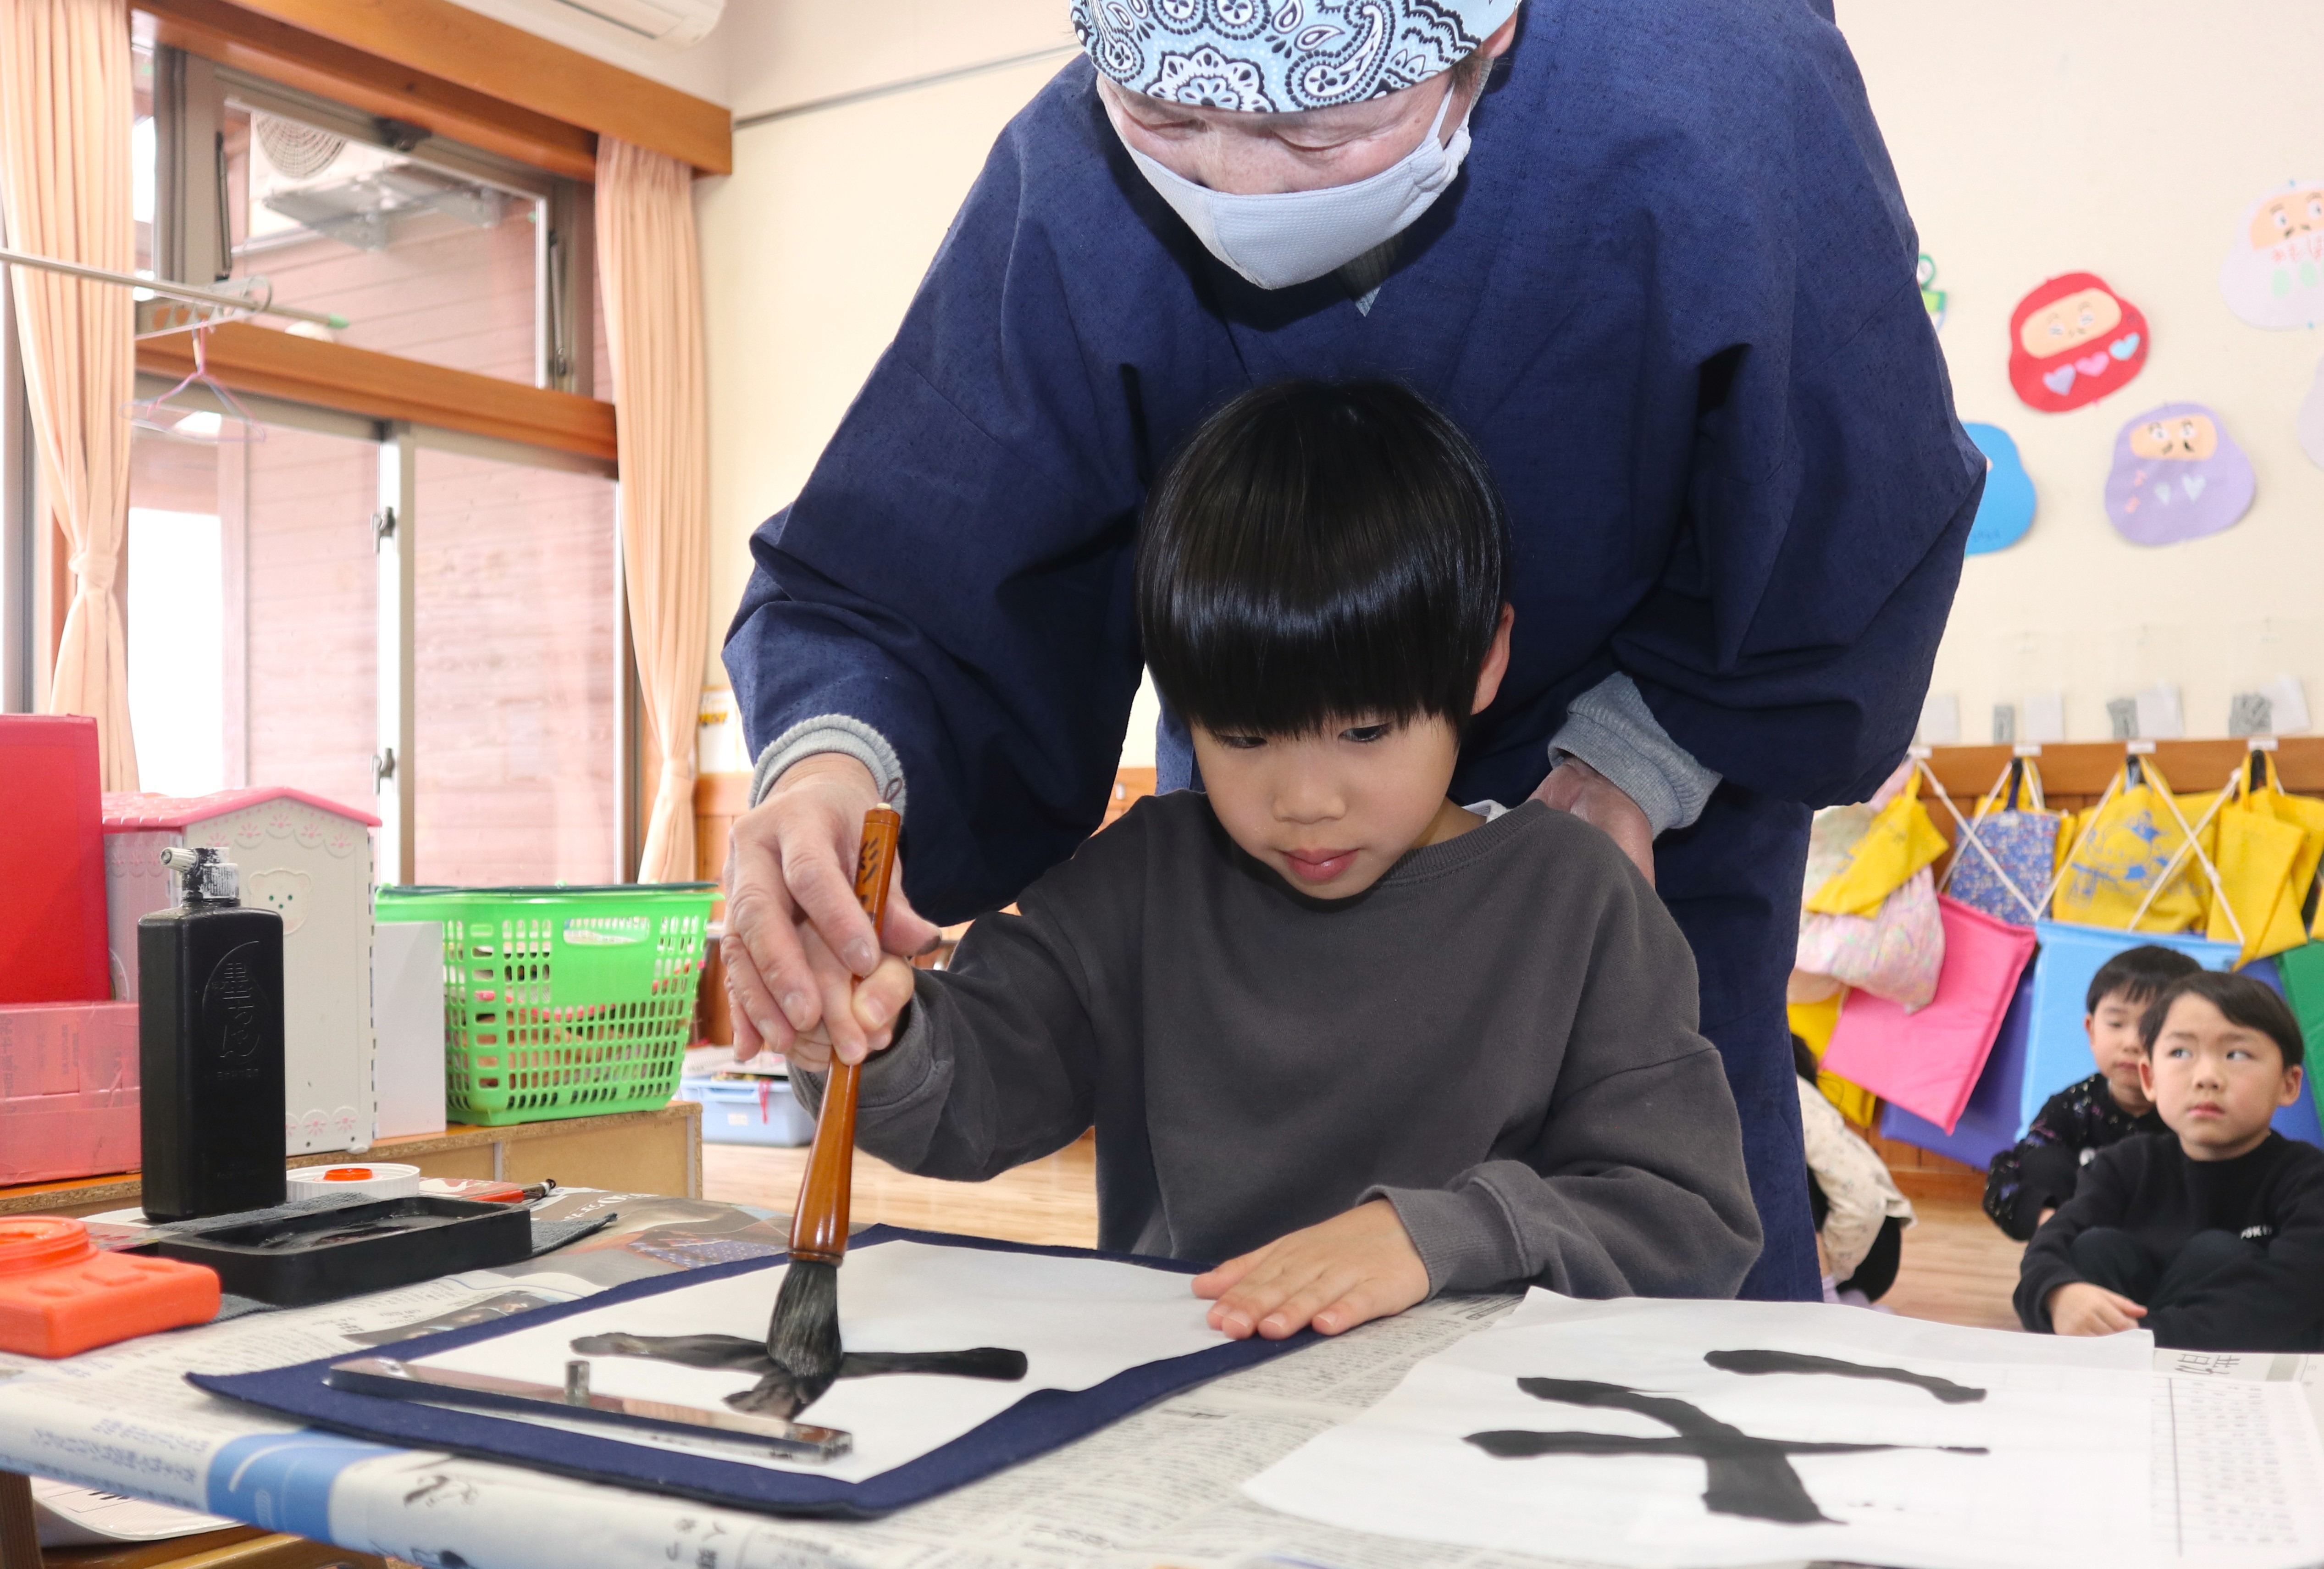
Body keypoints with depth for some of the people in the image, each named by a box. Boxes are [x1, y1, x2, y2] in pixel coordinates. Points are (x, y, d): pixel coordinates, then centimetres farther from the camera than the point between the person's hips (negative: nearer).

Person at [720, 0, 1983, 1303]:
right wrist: (838, 763, -50)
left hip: (1666, 758, -1)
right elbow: (900, 579, -28)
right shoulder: (1074, 186, -30)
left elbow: (1861, 532, -17)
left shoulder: (1721, 108, -33)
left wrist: (1645, 764, -22)